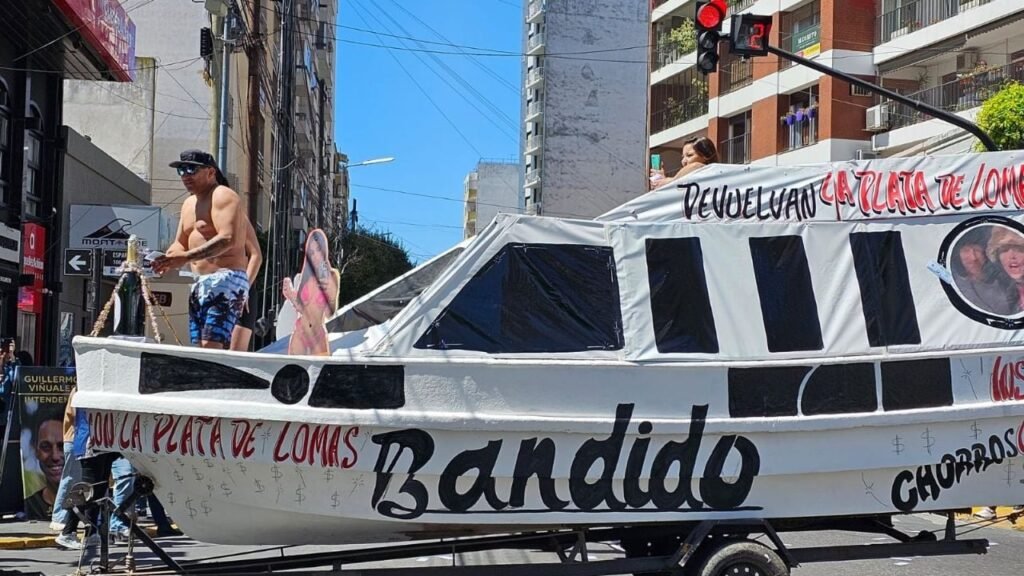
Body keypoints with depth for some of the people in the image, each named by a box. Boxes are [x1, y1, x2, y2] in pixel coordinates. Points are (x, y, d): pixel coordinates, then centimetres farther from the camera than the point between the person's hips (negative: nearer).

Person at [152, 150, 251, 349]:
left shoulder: (223, 196, -10)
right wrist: (166, 260, 0)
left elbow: (228, 239, -24)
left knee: (212, 347, -21)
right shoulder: (189, 203, 20)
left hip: (226, 280, -10)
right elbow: (181, 243, 24)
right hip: (200, 283, 10)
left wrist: (186, 257, -32)